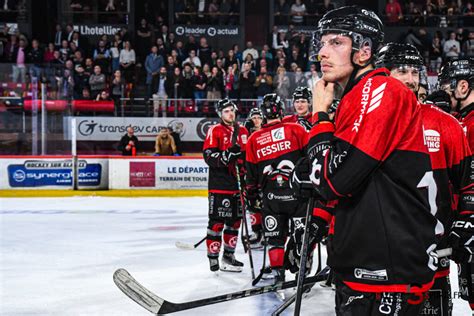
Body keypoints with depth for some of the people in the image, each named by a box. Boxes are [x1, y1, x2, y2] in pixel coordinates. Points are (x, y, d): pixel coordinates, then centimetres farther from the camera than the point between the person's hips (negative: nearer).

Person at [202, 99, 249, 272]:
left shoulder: (243, 131, 14)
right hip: (220, 184, -6)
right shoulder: (215, 131, -5)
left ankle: (228, 255, 22)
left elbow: (249, 154, 23)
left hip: (237, 183, 6)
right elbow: (209, 156, -13)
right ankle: (213, 256, 2)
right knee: (217, 221, -6)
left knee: (235, 220, 11)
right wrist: (227, 155, -26)